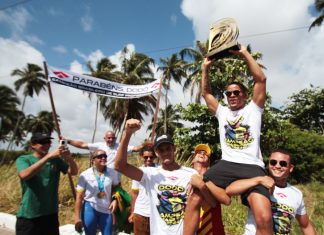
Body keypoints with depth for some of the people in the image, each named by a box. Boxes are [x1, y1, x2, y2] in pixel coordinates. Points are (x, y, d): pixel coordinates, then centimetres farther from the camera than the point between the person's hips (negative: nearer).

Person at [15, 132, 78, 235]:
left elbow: (74, 172, -5)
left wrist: (69, 157, -25)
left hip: (51, 214, 3)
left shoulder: (56, 160, 2)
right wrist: (48, 156, -32)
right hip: (28, 216, -3)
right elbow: (24, 175, -25)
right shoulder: (23, 159, -5)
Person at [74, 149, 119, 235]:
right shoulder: (85, 175, -8)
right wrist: (77, 217, -11)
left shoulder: (112, 173, -2)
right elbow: (79, 197, -8)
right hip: (90, 209, -2)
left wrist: (115, 200, -7)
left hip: (106, 210, 2)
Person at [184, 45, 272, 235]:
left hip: (252, 167, -2)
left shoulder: (253, 109, 15)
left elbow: (261, 79, 6)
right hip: (226, 164, 3)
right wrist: (206, 68, 17)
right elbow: (206, 93, 24)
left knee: (264, 218, -24)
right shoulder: (222, 112, 24)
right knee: (195, 197, -18)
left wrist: (244, 53, 6)